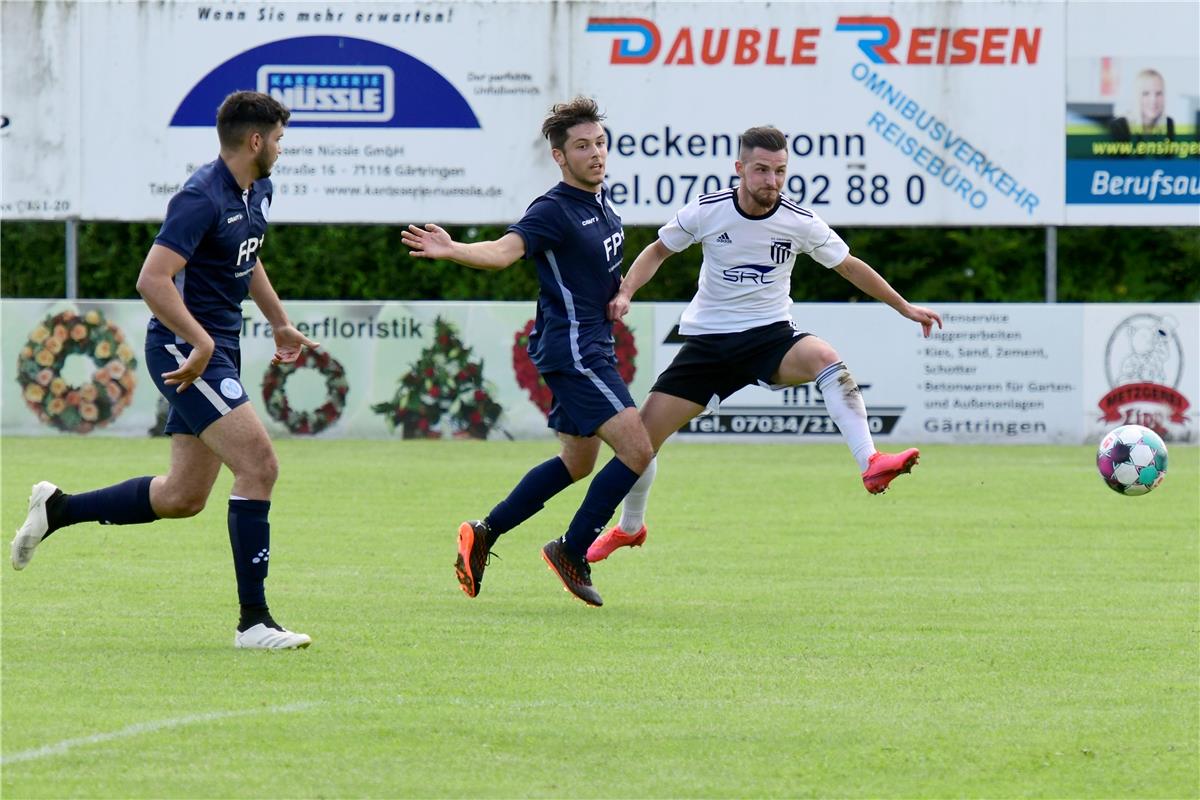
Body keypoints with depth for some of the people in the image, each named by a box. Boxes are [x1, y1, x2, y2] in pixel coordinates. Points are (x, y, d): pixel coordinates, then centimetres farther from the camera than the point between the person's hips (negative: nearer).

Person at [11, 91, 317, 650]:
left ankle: (58, 508, 28)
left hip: (215, 349, 10)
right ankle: (254, 621, -15)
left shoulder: (257, 192, 11)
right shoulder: (202, 198, -19)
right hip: (183, 348, -10)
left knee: (183, 497, 12)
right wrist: (202, 342, -29)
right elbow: (152, 279, -26)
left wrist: (280, 324, 35)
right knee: (258, 466, -18)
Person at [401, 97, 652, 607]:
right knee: (637, 451, -14)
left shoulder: (601, 201, 10)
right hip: (572, 349, -10)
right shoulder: (554, 210, -17)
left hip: (592, 349, 10)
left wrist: (619, 291, 7)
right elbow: (503, 251, -32)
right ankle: (572, 551, -2)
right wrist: (452, 251, -51)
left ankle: (484, 534, 27)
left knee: (577, 461, 19)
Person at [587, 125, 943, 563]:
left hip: (771, 336, -1)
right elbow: (658, 251, 9)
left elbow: (849, 267, 8)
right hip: (707, 341, 1)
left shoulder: (800, 223, -9)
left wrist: (904, 307, 11)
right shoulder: (706, 211, -9)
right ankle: (629, 528, 24)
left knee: (825, 358, -35)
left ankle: (871, 465, -42)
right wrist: (625, 293, -7)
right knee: (642, 436, -4)